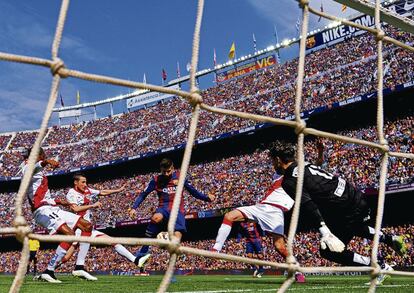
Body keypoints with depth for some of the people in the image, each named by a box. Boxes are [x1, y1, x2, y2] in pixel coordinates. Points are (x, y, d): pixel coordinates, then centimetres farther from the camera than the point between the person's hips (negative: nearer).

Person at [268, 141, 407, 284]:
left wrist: (324, 232, -35)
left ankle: (381, 267, 6)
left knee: (329, 251, 3)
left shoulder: (289, 181, -14)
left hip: (348, 211, -9)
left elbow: (308, 206, -28)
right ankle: (390, 239, 38)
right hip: (357, 197, 9)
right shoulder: (304, 165, 12)